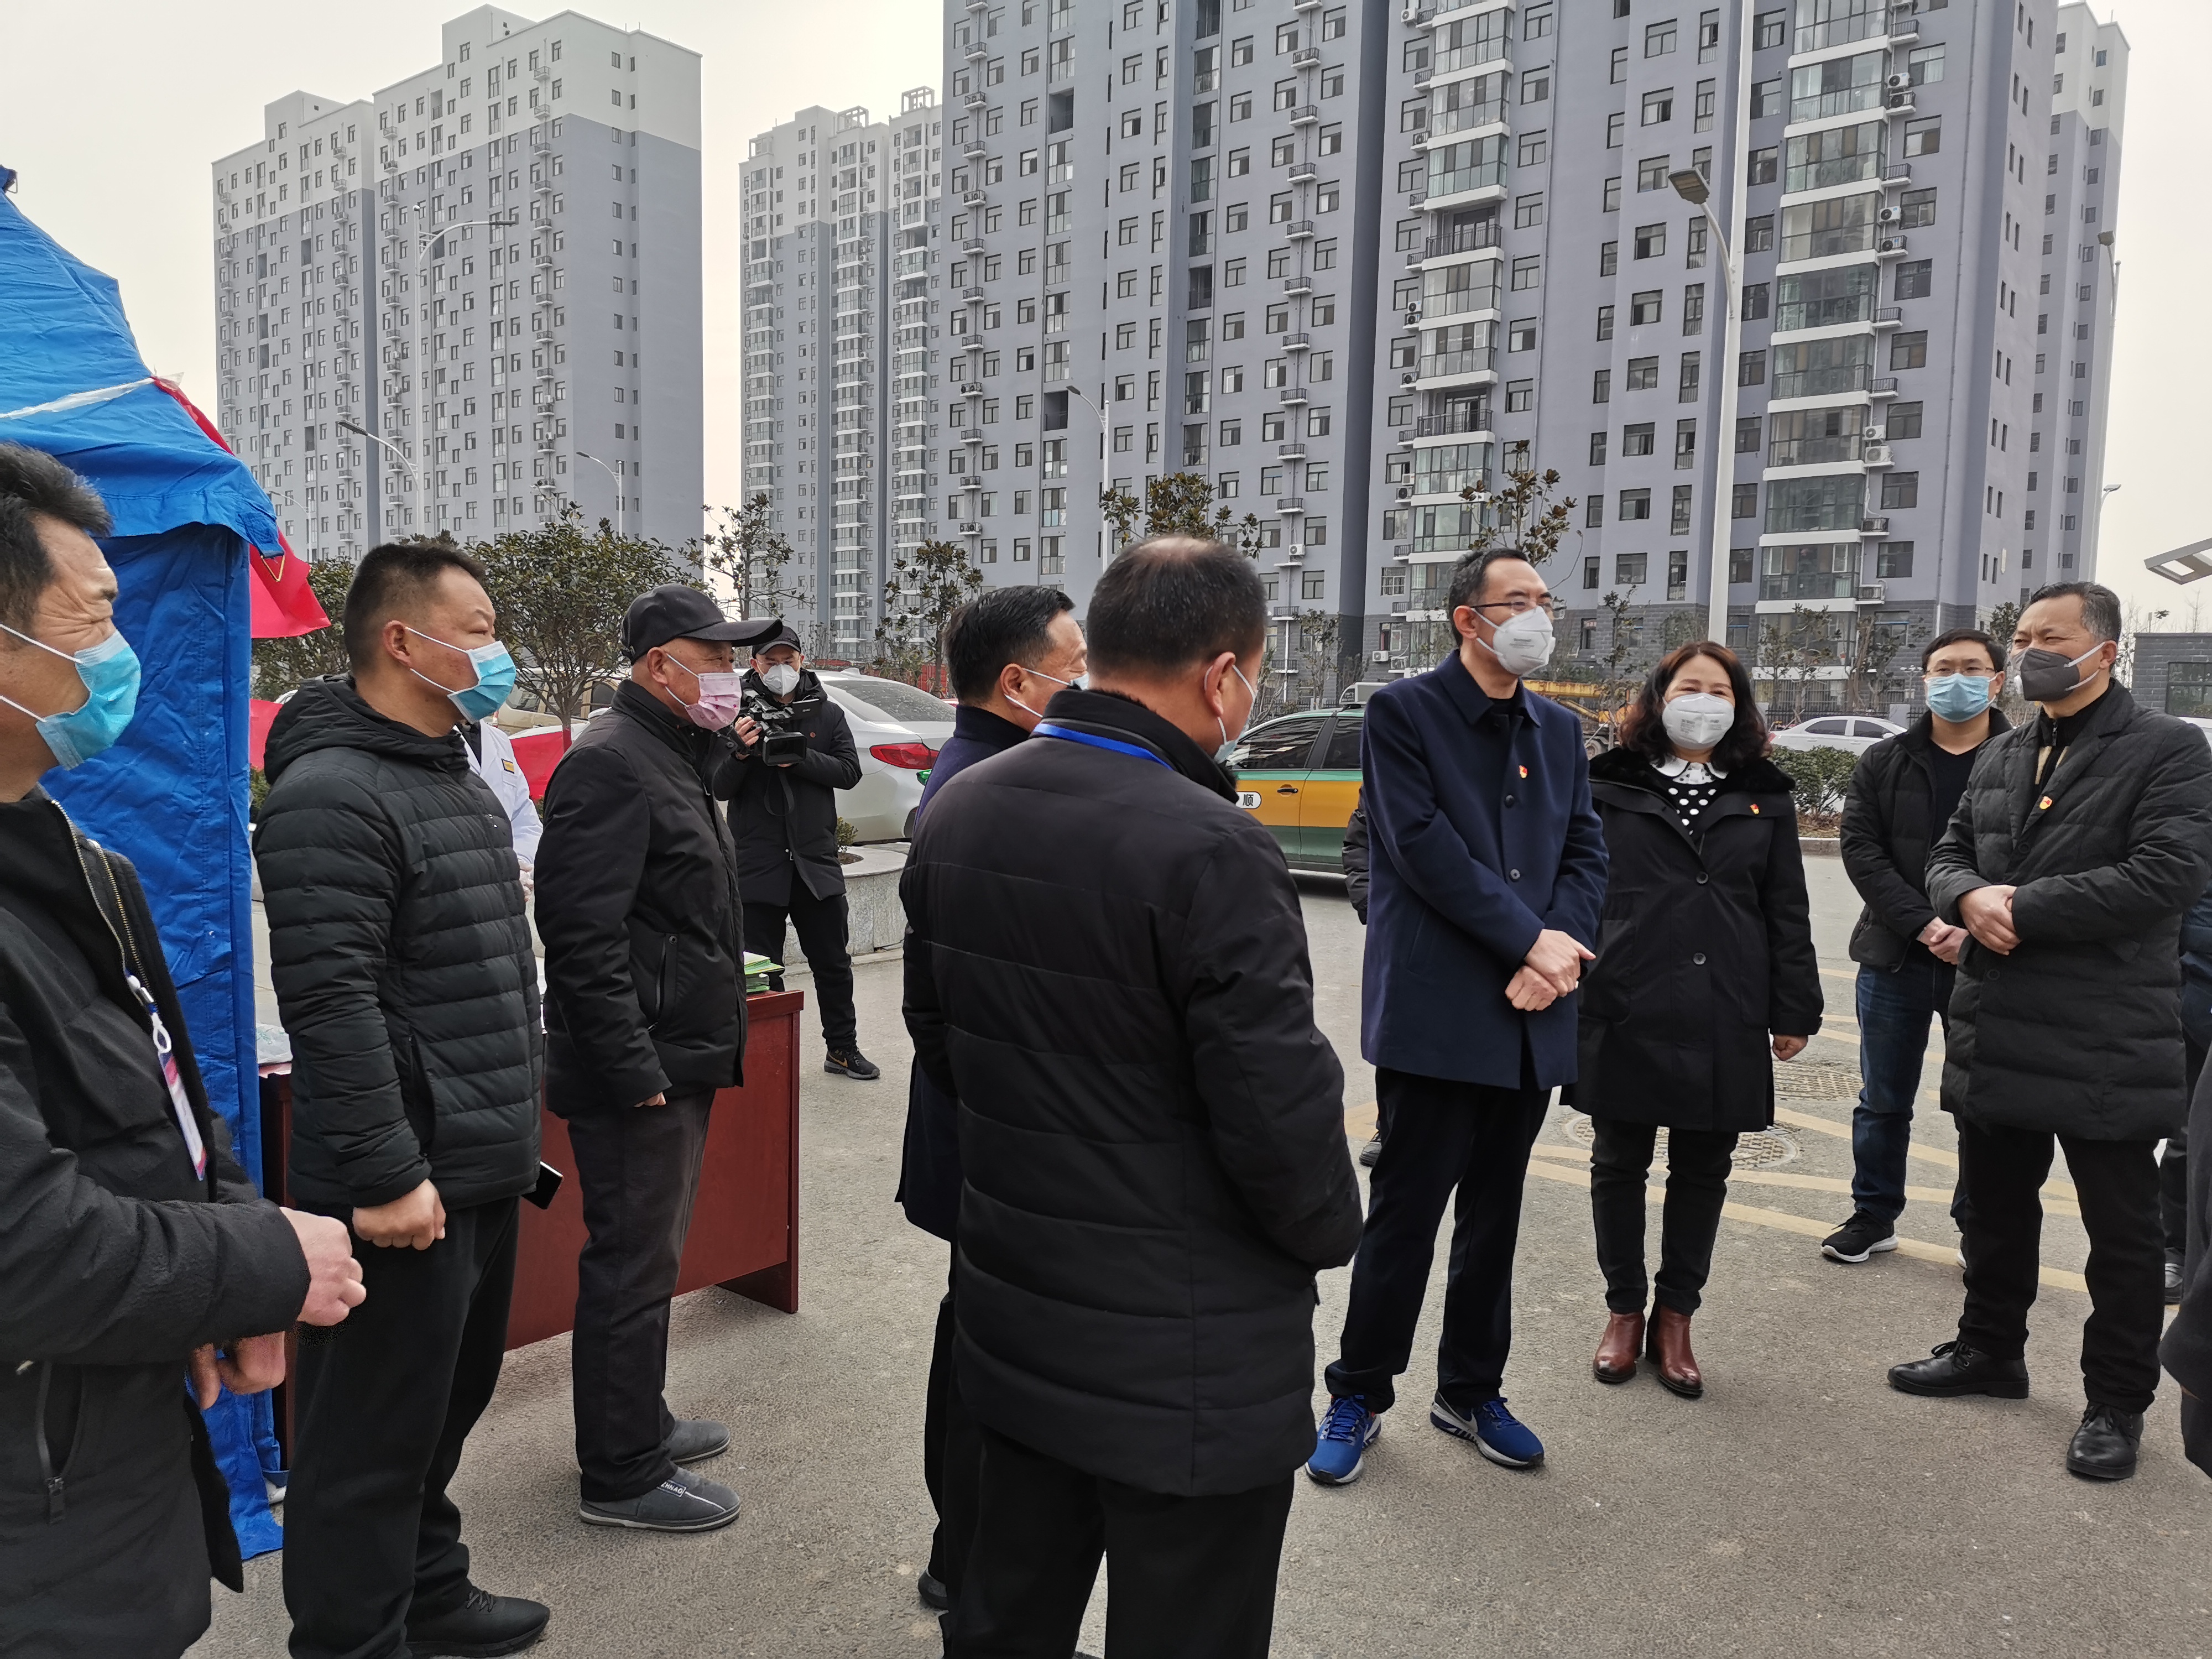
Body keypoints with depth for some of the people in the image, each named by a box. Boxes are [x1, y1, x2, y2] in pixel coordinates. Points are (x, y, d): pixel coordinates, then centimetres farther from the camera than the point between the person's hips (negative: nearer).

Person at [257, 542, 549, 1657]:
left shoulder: (457, 780, 14)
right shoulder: (333, 795, -17)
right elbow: (330, 1004, -23)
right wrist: (384, 1175, -23)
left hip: (482, 1172, 10)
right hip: (407, 1188, -10)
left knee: (445, 1408, 22)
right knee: (375, 1438, 3)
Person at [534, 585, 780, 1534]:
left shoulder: (670, 758, 16)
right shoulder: (610, 764, -18)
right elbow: (584, 937, -24)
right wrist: (636, 1067, -24)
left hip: (677, 1062, 10)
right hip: (639, 1073, -10)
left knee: (650, 1255, 21)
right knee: (633, 1267, 1)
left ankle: (640, 1422, 36)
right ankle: (622, 1475, 14)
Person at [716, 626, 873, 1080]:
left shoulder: (827, 714, 6)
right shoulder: (738, 714, -1)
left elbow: (850, 771, -4)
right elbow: (720, 789, -5)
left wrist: (800, 758, -17)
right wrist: (741, 753, -24)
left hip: (816, 859, 2)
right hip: (758, 863, -2)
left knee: (833, 964, 11)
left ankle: (842, 1048, 24)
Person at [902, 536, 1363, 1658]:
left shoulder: (957, 812, 0)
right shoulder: (1208, 851, -25)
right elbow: (1281, 1114, -22)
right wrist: (1332, 1229, -2)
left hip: (1013, 1320, 7)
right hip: (1186, 1362, -7)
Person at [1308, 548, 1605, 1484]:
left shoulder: (1560, 731, 14)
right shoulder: (1403, 712, -5)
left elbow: (1586, 851, 9)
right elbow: (1423, 846, -14)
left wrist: (1560, 949, -9)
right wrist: (1532, 939, -14)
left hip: (1529, 1015, 6)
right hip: (1433, 1012, -6)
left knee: (1495, 1215, 15)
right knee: (1405, 1213, 1)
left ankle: (1472, 1392, 30)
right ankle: (1360, 1397, 18)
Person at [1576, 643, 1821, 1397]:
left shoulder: (1764, 797, 10)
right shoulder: (1610, 784, 3)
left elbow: (1787, 910, 10)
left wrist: (1794, 1011, 5)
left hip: (1724, 1022, 2)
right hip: (1623, 1014, -2)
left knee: (1702, 1171, 10)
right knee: (1619, 1164, 8)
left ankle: (1675, 1319, 25)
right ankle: (1624, 1311, 25)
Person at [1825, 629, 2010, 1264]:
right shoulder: (1884, 764, 6)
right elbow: (1861, 850, -3)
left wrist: (1976, 932, -20)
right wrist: (1924, 925, -15)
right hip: (1895, 959, 2)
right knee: (1883, 1101, 13)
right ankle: (1874, 1215, 27)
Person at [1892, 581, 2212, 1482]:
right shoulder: (2002, 754, 13)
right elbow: (1949, 855, 14)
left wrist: (2022, 906, -18)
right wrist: (1971, 897, -10)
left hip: (2107, 1039, -6)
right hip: (1997, 1030, 7)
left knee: (2122, 1229, 7)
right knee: (1994, 1206, 19)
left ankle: (2117, 1402, 22)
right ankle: (1991, 1350, 37)